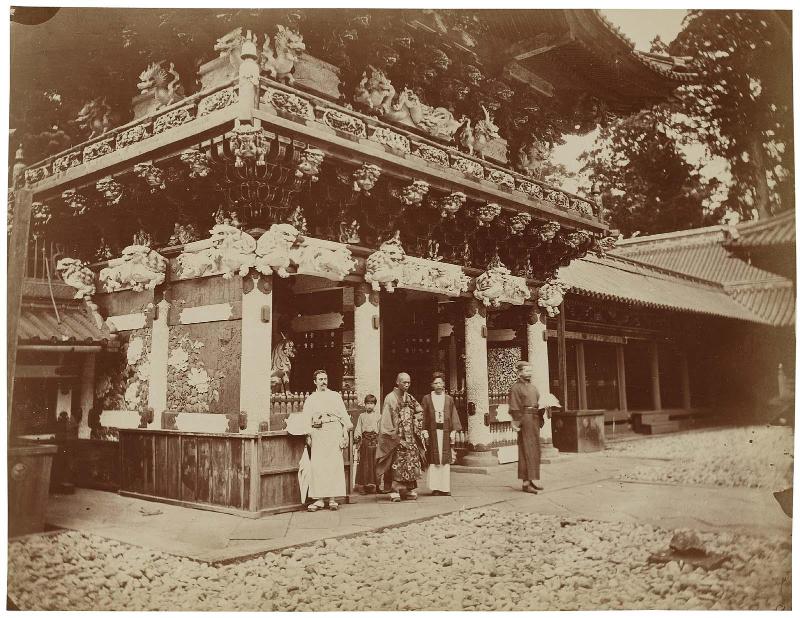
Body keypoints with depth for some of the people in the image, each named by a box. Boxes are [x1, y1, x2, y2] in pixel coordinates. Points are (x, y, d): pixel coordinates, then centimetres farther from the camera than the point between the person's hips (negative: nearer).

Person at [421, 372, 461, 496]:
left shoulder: (449, 399, 11)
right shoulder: (427, 399, 6)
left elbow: (454, 416, 9)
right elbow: (423, 416, 3)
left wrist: (453, 431, -1)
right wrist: (424, 431, -6)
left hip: (446, 432, 2)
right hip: (433, 432, -2)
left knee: (445, 460, 1)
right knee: (434, 460, -3)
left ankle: (445, 487, 4)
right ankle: (435, 488, 2)